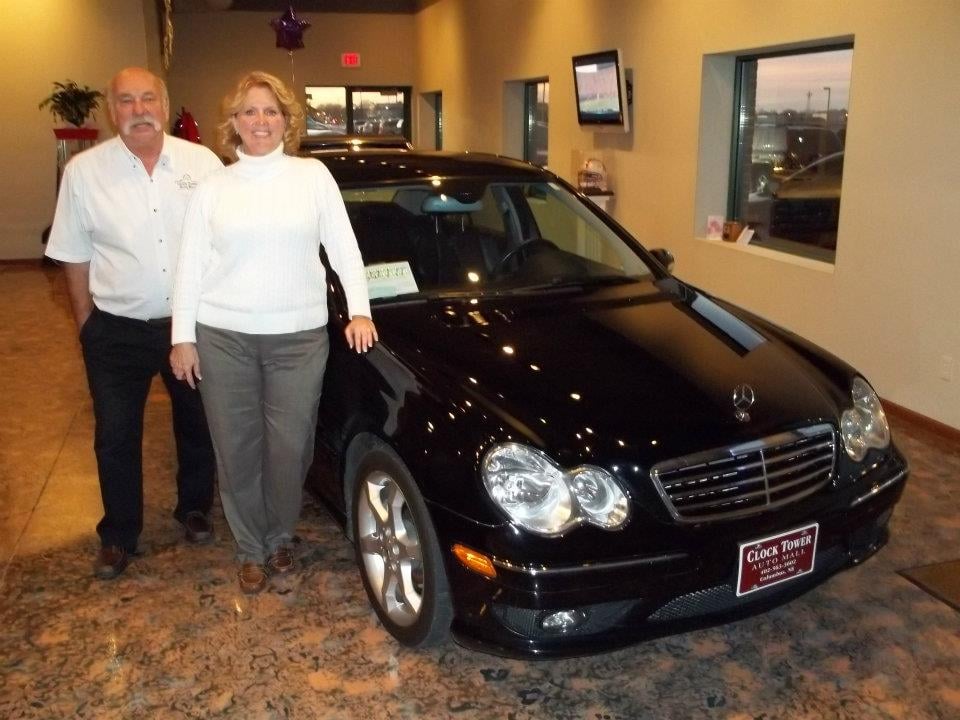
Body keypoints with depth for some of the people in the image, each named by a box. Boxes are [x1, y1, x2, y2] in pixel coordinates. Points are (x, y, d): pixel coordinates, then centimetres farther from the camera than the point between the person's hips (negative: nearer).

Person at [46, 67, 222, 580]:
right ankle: (119, 535, 26)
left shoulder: (202, 162, -4)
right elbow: (74, 255, 2)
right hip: (117, 331, 0)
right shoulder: (83, 171, -5)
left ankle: (194, 508, 39)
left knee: (198, 426, 16)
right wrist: (86, 323, 2)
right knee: (116, 438, 8)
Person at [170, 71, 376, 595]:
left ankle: (280, 536, 29)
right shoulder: (214, 187, 6)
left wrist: (359, 310, -5)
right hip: (223, 336, 1)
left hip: (299, 336, -1)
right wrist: (182, 337, 2)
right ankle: (250, 549, 25)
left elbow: (344, 248, 4)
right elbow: (190, 266, 6)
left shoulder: (313, 176, 4)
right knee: (237, 448, 7)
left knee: (289, 447, 3)